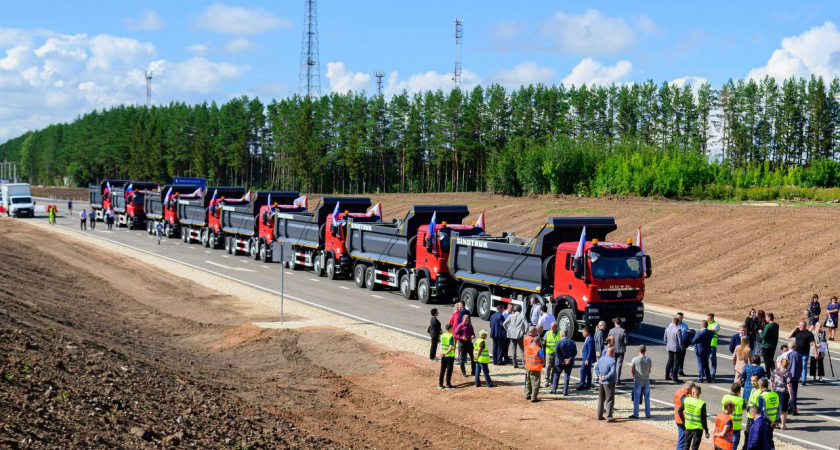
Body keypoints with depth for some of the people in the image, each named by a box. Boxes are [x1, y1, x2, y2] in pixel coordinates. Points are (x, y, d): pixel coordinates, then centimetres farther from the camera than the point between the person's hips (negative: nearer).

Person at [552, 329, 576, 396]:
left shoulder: (558, 342, -11)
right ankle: (565, 392, 3)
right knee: (566, 377, 6)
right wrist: (570, 359, -10)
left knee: (556, 375, 15)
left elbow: (556, 353, -15)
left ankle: (554, 390, 16)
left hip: (560, 362, -2)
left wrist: (563, 360, -10)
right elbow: (575, 353, -3)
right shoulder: (572, 342, 0)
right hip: (569, 363, 2)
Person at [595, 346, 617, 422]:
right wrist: (605, 377, -16)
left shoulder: (601, 359, 5)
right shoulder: (612, 361, -17)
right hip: (609, 383, -7)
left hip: (600, 382, 7)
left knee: (601, 399, 17)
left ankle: (599, 415, 21)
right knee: (610, 400, 0)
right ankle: (609, 417, -1)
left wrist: (599, 375, -2)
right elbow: (612, 372, -25)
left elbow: (596, 368, 6)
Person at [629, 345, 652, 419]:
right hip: (646, 381, 2)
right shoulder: (648, 360, -3)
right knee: (647, 398, 11)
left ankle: (635, 414, 8)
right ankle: (647, 414, 15)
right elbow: (649, 370, 5)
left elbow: (632, 371, -5)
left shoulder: (635, 359, -11)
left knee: (636, 398, 5)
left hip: (638, 381, -2)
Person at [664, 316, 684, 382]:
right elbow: (680, 340, -17)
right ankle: (675, 378, 2)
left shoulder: (667, 328, 3)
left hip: (669, 348, 7)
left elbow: (665, 338, 12)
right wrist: (682, 348, -6)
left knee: (670, 361, 18)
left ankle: (667, 376, 23)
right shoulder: (678, 330, -19)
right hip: (676, 348, -7)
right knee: (676, 363, 0)